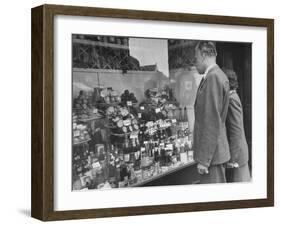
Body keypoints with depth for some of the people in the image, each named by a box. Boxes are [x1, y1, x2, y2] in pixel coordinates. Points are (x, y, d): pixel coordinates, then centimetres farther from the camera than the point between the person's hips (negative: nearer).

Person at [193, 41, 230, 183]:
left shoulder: (213, 77, -16)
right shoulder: (218, 75, 14)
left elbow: (212, 122, -21)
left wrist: (203, 159, -20)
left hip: (212, 155, -10)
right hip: (216, 152, 10)